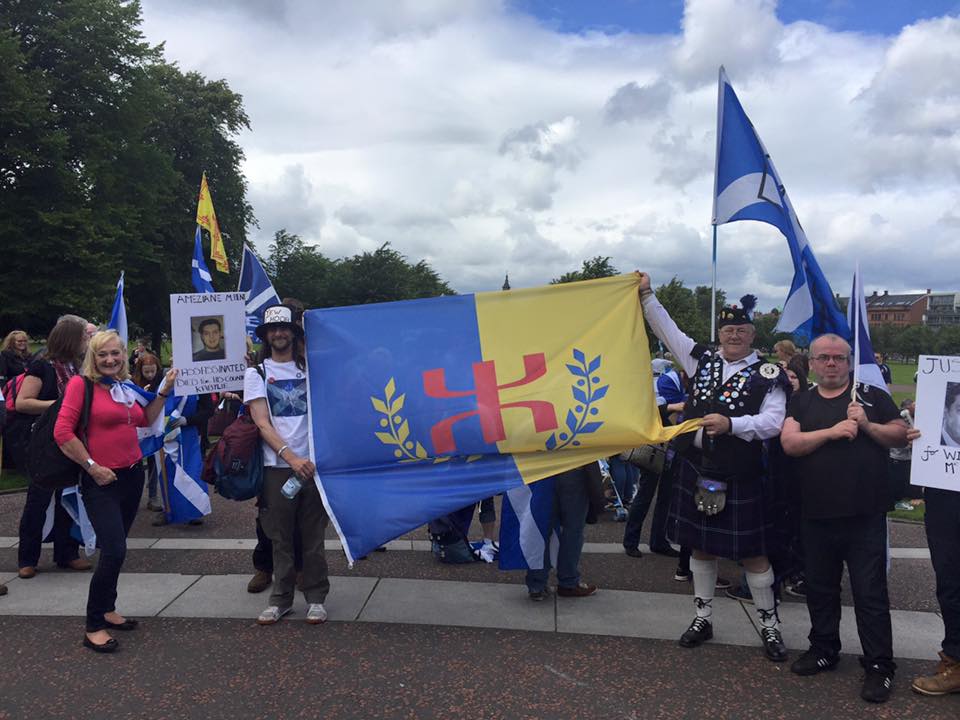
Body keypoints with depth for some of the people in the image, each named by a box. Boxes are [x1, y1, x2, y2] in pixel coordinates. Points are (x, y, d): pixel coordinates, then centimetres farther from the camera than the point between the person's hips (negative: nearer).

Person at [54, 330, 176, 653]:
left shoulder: (126, 386, 9)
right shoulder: (81, 383, -11)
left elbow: (145, 420, 20)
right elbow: (63, 432, -15)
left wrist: (164, 391, 11)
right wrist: (92, 466, -15)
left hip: (132, 475, 7)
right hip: (101, 481, -7)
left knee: (115, 549, 16)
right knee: (114, 550, -13)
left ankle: (107, 609, 31)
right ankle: (93, 627, 0)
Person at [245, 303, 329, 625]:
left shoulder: (310, 367, 9)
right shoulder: (256, 373, 5)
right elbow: (262, 423, -4)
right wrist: (291, 457, -16)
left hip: (312, 462, 1)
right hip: (277, 466, -1)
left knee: (313, 535, 6)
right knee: (280, 537, 6)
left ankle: (316, 597, 17)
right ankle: (281, 598, 20)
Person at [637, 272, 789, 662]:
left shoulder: (767, 375, -5)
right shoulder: (702, 359, 8)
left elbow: (772, 423, -14)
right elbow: (668, 330, 12)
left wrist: (731, 424, -28)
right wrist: (647, 295, 9)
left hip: (740, 478, -4)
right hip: (697, 471, 4)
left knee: (752, 553, 5)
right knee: (701, 547, 14)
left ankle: (769, 625, 21)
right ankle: (703, 617, 29)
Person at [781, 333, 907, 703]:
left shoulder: (873, 396, 6)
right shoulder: (801, 402, 9)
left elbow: (901, 436, 2)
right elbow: (789, 443, -6)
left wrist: (867, 425, -14)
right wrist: (832, 431, -17)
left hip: (865, 513, -2)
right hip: (817, 514, 3)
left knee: (870, 592, 1)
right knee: (820, 588, 14)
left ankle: (880, 665, 12)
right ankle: (824, 649, 30)